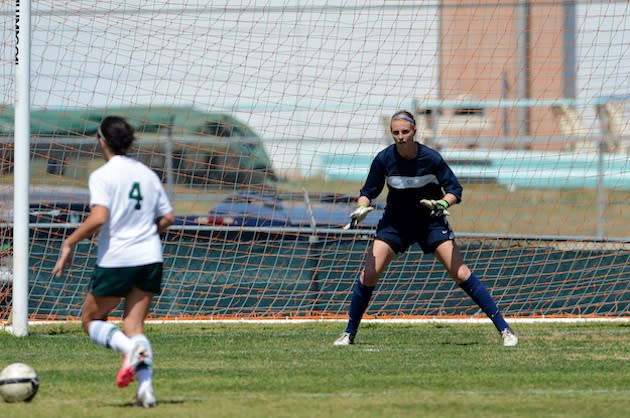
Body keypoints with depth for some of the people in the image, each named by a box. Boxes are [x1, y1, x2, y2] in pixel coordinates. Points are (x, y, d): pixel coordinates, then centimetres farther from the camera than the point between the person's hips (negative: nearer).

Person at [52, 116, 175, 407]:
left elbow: (98, 218, -21)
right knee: (134, 325, 8)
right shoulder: (147, 174, 10)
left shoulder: (102, 175, -9)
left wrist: (69, 243, -11)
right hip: (150, 259, 5)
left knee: (91, 321, 11)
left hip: (115, 260, -5)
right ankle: (146, 387, -12)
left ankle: (130, 348, -18)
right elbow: (167, 218, 11)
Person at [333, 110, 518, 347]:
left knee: (460, 273, -12)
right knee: (369, 275, -10)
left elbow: (455, 190, -15)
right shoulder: (384, 159, -13)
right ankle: (349, 333, 7)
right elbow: (368, 191, -3)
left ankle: (504, 329, -8)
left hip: (430, 221, -2)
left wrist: (443, 203, -36)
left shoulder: (430, 158, -19)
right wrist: (362, 207, -24)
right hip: (395, 222, 2)